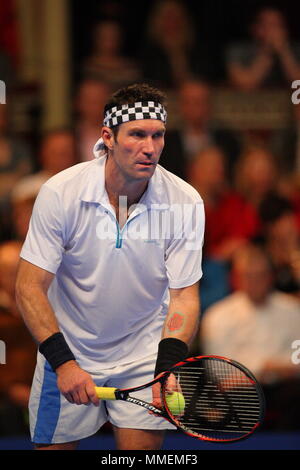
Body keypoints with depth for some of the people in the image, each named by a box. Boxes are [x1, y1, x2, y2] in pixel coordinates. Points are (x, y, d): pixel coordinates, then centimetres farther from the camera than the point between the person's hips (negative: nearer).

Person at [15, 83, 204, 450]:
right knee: (53, 445, 3)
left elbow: (184, 295, -12)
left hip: (144, 355, 1)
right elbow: (30, 286, -15)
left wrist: (168, 365, -28)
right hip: (68, 353, -1)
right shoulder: (60, 193, -18)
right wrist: (63, 361, -26)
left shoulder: (186, 202, -14)